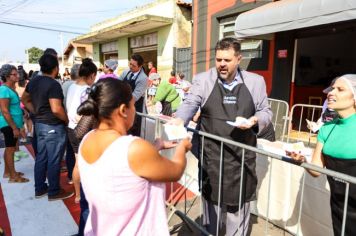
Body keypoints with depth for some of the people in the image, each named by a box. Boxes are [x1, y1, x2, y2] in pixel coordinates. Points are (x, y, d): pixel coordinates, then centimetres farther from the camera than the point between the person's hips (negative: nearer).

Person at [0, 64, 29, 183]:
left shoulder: (11, 88, 11)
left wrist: (19, 126, 21)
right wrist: (14, 128, -22)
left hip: (13, 124, 9)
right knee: (11, 149, -2)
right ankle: (13, 176, 6)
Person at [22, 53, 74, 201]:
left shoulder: (33, 81, 6)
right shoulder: (53, 84, -21)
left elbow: (24, 99, 19)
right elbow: (56, 109, -30)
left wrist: (37, 112, 16)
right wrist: (67, 120, -14)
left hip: (39, 124, 9)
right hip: (53, 127, -9)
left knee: (41, 158, 17)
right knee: (54, 161, 3)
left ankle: (39, 188, 29)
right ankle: (54, 192, 16)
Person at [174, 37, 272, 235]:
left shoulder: (255, 81, 5)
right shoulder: (203, 80, 0)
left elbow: (266, 112, 9)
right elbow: (190, 104, -7)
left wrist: (255, 120, -13)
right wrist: (179, 120, -27)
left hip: (241, 155, 1)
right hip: (211, 154, 0)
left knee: (239, 203, 14)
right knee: (211, 199, 17)